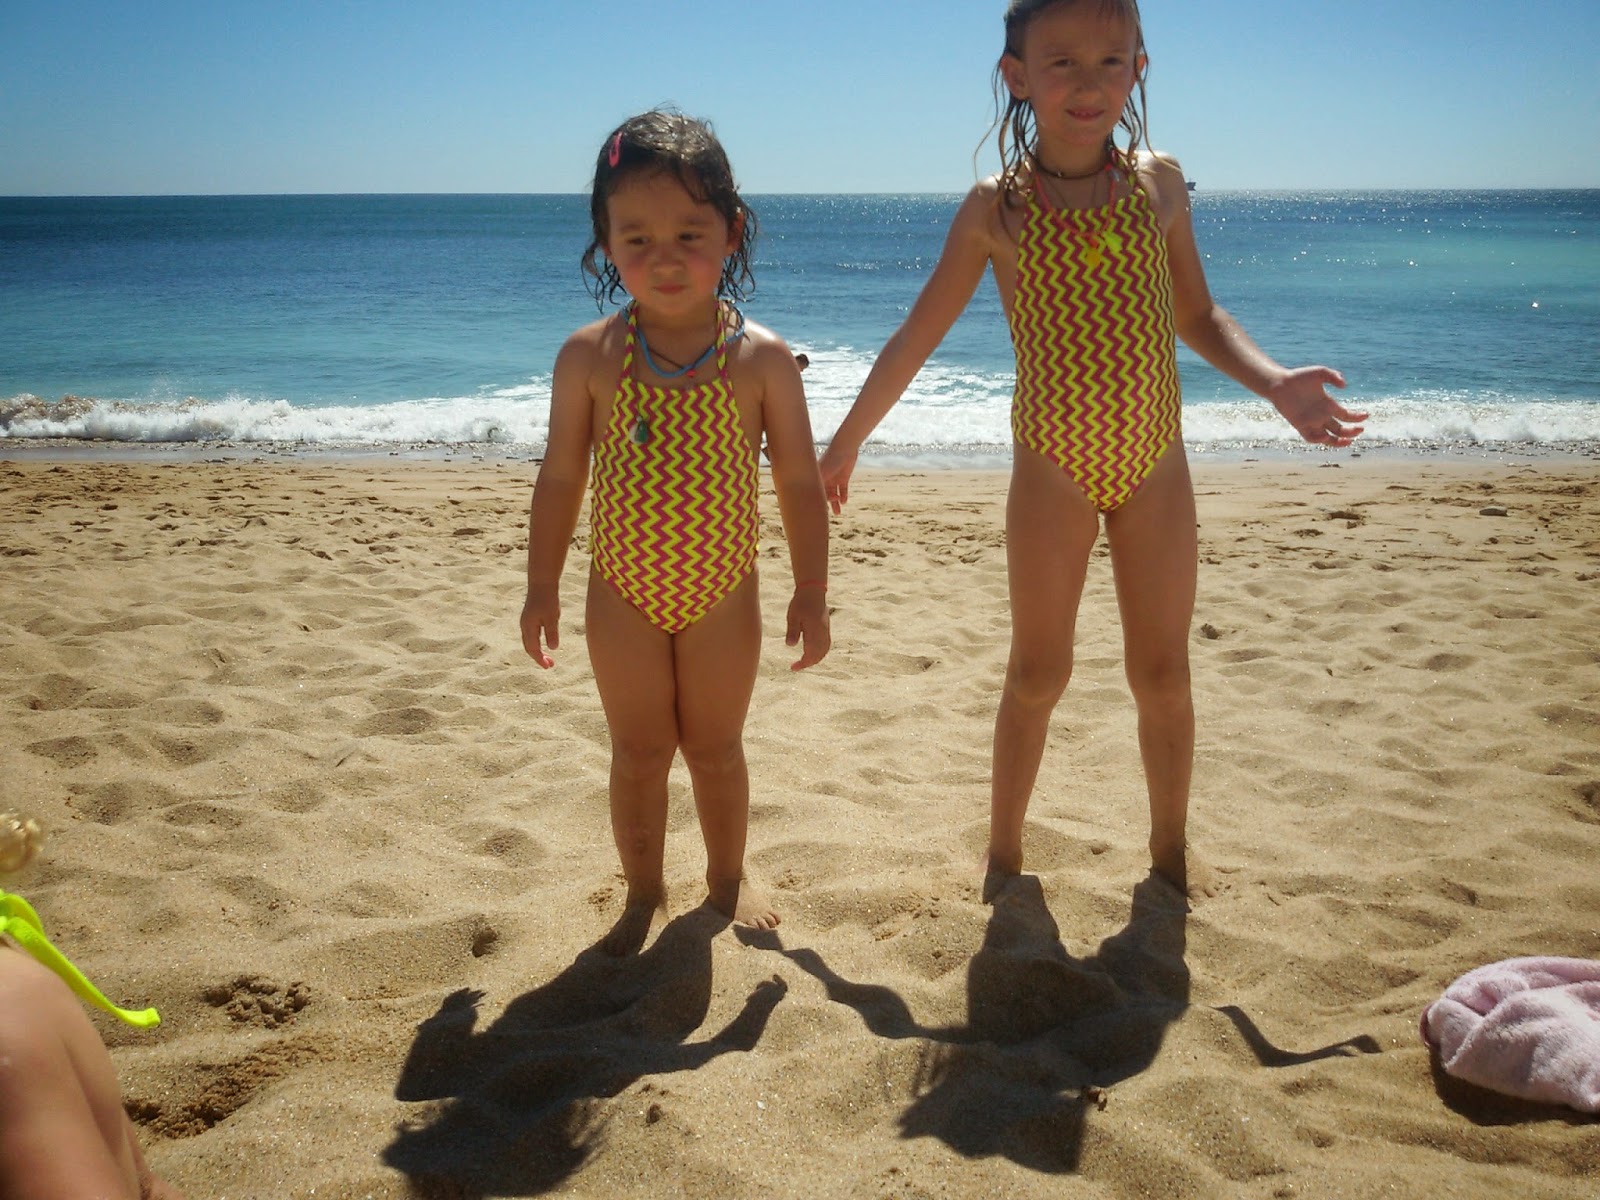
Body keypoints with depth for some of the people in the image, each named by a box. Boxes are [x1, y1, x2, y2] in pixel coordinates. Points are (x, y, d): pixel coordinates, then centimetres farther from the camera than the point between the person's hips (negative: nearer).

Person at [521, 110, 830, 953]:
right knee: (639, 751, 12)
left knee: (716, 747, 15)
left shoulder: (762, 358, -10)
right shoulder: (588, 357, -8)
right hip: (624, 595, 1)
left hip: (723, 593, 0)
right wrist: (542, 588, 3)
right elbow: (560, 477, 1)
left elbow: (800, 482, -3)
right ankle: (643, 894, 31)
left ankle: (727, 879, 37)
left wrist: (810, 591, -3)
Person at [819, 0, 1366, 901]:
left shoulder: (1159, 184, 0)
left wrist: (1276, 382, -7)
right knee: (1038, 673, 6)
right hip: (1053, 468, -2)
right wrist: (845, 443, 5)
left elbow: (1198, 317, 10)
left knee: (1164, 671, 10)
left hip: (1156, 464, 2)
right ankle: (1005, 853, 24)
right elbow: (918, 338, 1)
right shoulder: (996, 208, -6)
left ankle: (1172, 852, 29)